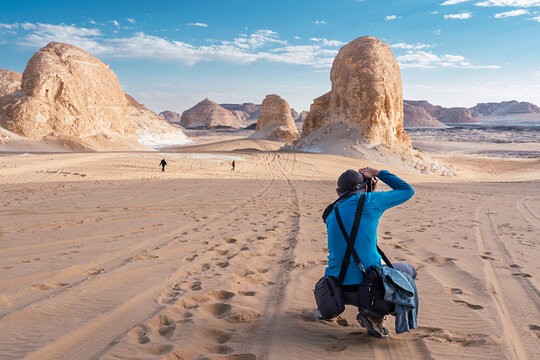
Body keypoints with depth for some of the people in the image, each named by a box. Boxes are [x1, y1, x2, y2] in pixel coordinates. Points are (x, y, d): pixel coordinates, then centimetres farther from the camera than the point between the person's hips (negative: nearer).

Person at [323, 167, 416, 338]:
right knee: (408, 270, 20)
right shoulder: (368, 201, -6)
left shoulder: (331, 213, 10)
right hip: (365, 288, -7)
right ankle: (374, 314, 0)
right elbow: (407, 191, 8)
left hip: (336, 290, 7)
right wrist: (378, 173, 17)